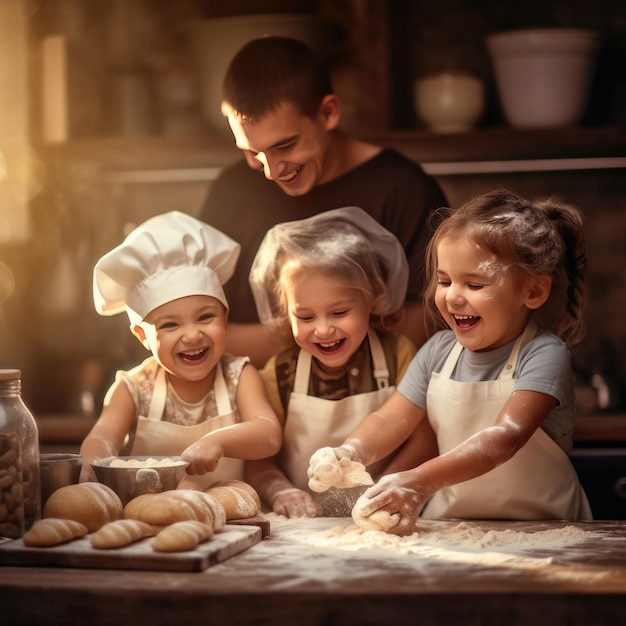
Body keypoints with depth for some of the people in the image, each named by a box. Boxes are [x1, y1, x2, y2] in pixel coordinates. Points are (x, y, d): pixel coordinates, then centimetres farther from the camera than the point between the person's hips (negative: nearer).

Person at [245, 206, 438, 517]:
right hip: (302, 531, 0)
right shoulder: (279, 373, -1)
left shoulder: (398, 355, -2)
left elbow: (424, 445, -5)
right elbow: (258, 462, 2)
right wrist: (281, 492, -19)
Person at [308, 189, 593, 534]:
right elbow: (389, 421, 4)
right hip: (451, 523, 5)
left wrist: (424, 480, -41)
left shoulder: (543, 355, -14)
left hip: (539, 528, -4)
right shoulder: (439, 351, 5)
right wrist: (350, 451, -20)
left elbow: (505, 437, -28)